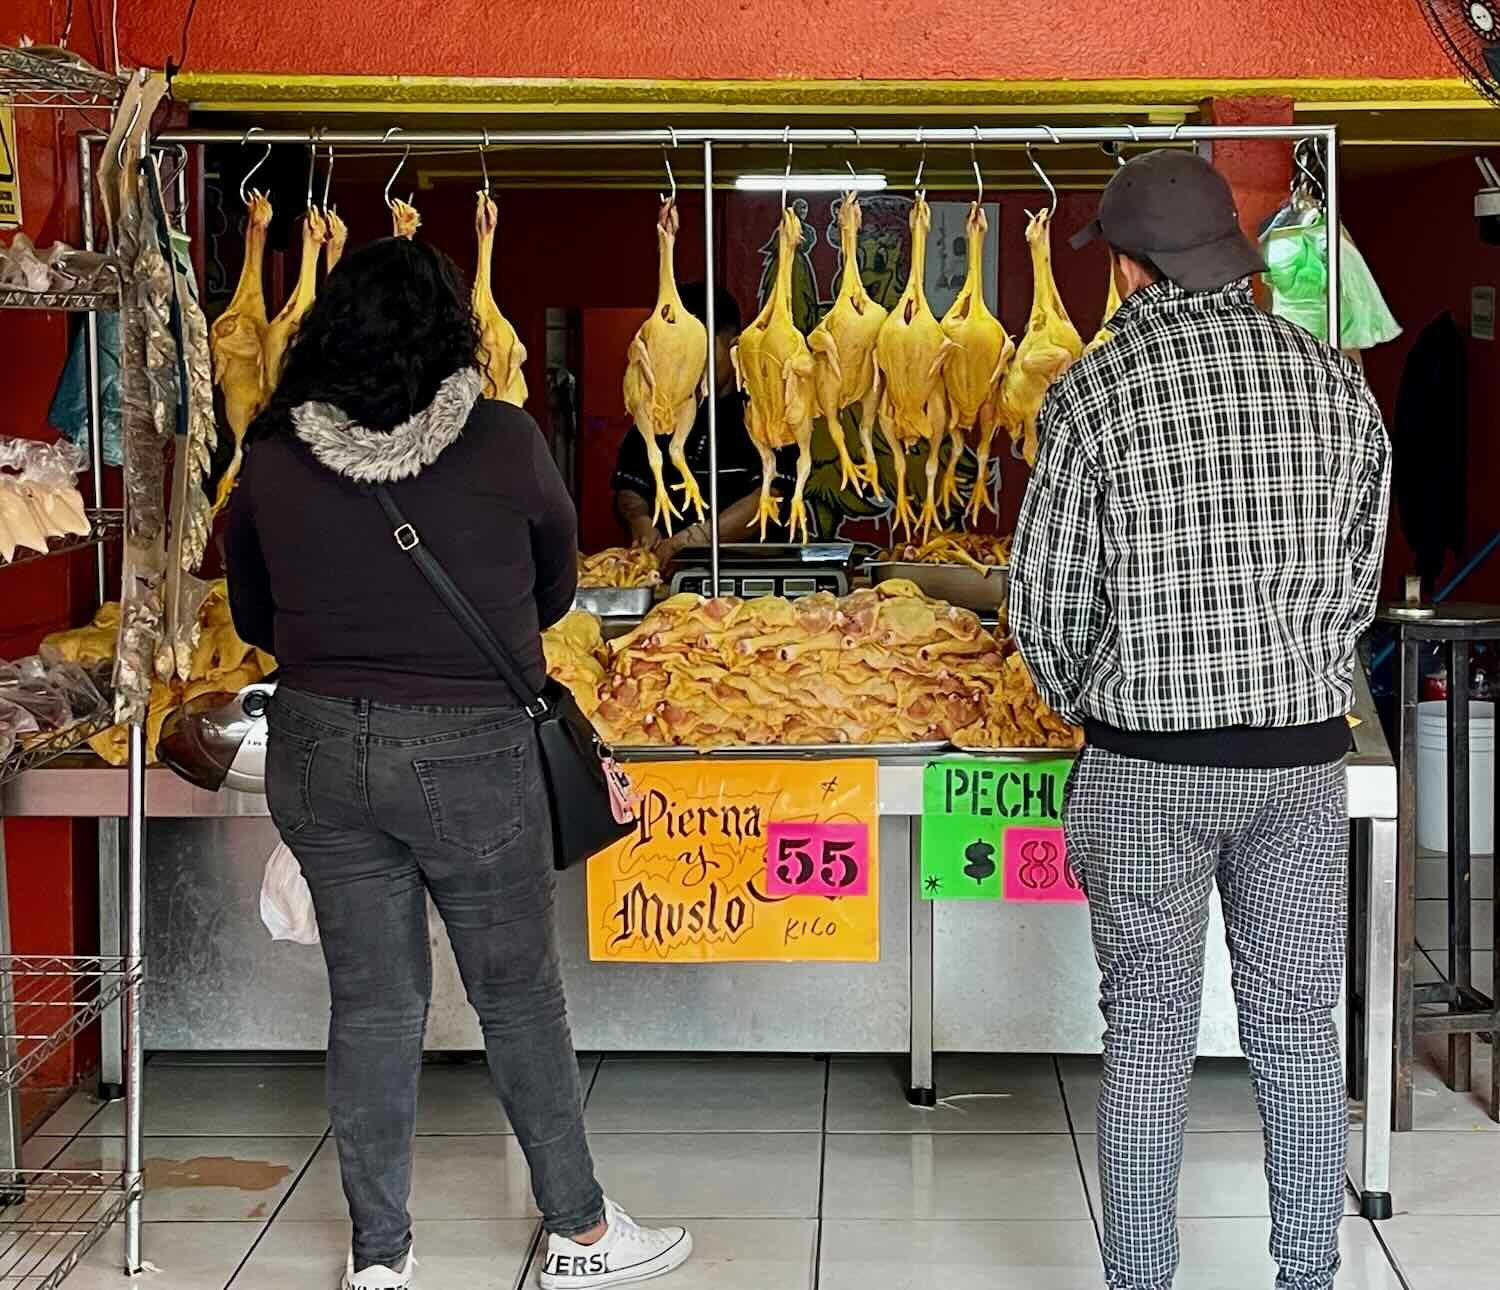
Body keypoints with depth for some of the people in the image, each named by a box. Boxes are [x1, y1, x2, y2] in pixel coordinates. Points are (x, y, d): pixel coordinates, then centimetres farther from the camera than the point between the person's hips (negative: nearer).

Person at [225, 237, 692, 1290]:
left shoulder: (273, 455, -4)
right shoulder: (504, 442, -11)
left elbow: (253, 617, 9)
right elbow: (554, 590, 4)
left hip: (317, 749, 3)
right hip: (472, 754, -2)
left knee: (371, 1002, 13)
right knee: (520, 995, 13)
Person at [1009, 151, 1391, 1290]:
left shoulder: (1093, 394, -10)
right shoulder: (1336, 381, 2)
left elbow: (1045, 602, -5)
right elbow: (1359, 577, 8)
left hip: (1149, 764, -3)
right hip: (1305, 751, 3)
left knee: (1150, 1036, 6)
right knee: (1298, 1027, 12)